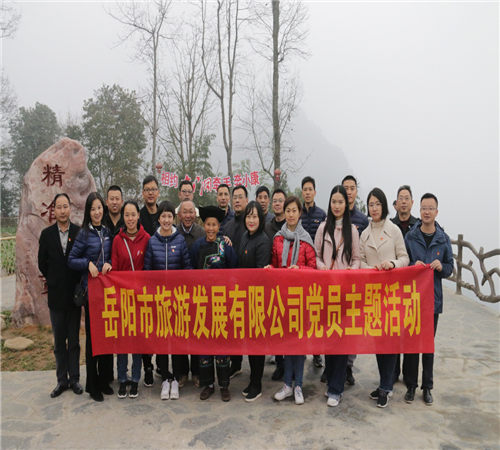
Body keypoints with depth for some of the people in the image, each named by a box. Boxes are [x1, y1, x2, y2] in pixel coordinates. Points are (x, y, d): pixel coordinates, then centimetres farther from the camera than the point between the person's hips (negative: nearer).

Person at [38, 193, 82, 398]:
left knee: (74, 340, 8)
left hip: (74, 294, -2)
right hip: (56, 295, 2)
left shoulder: (80, 233, -4)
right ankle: (62, 380, 21)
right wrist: (53, 281, 4)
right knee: (59, 341, 10)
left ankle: (74, 379, 19)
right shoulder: (47, 234, 2)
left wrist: (78, 283, -4)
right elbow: (42, 262, 8)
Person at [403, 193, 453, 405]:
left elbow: (450, 267, 7)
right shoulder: (410, 236, -3)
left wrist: (441, 267, -14)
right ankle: (411, 386, 20)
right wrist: (413, 266, -19)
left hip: (433, 298, 2)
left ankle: (427, 387, 25)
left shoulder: (443, 238, 3)